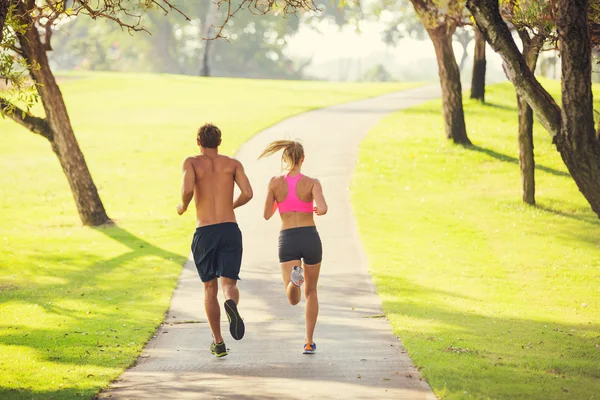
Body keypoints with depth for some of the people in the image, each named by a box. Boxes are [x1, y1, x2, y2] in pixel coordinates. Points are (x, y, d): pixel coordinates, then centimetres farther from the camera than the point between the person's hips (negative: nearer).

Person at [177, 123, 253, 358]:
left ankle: (218, 343, 17)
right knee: (229, 284, -2)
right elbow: (247, 193, -4)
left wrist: (182, 206, 6)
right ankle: (231, 304, -41)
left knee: (210, 288, 15)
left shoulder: (192, 162, 4)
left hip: (204, 233, 0)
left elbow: (187, 189, -16)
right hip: (230, 230, 0)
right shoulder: (233, 164, 10)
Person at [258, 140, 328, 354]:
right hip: (310, 238, 0)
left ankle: (295, 275, -44)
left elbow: (267, 215, 6)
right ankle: (309, 342, 19)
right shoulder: (312, 183, -4)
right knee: (311, 291, 22)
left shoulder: (275, 182, 1)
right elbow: (323, 209, -19)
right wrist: (317, 209, 6)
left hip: (288, 241, 0)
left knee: (293, 299, -7)